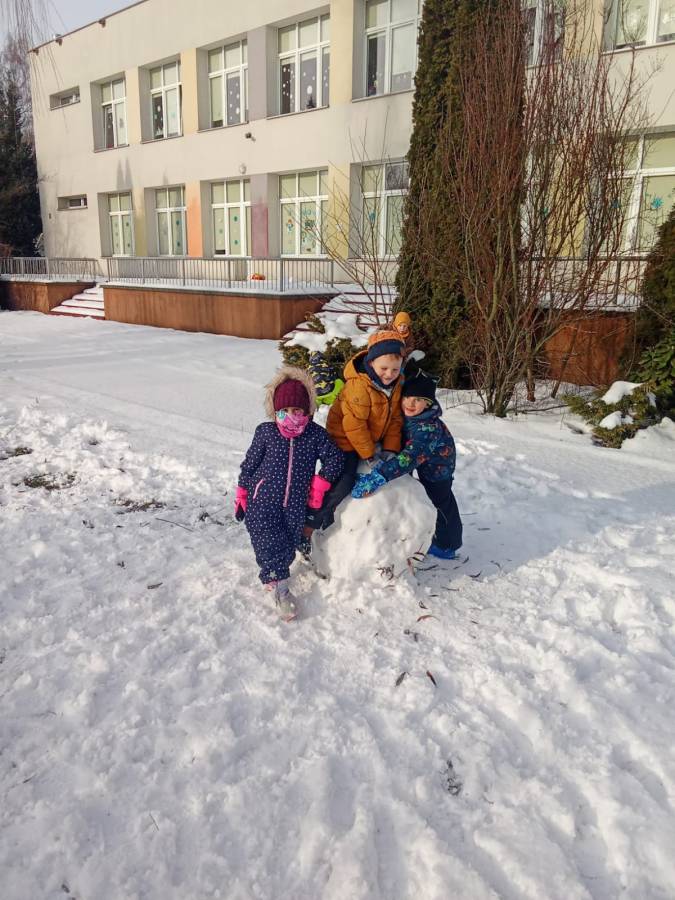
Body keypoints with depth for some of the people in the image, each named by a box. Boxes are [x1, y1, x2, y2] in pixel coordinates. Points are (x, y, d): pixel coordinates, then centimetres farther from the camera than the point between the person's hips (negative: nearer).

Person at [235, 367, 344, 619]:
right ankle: (280, 588, 7)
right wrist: (241, 496, 7)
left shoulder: (316, 434, -3)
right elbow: (249, 464, 3)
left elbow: (335, 459, 3)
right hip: (263, 502, -2)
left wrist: (319, 485, -2)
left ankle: (271, 575, 31)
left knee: (288, 545, 7)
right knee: (270, 543, -6)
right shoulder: (265, 432, -4)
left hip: (294, 506, 2)